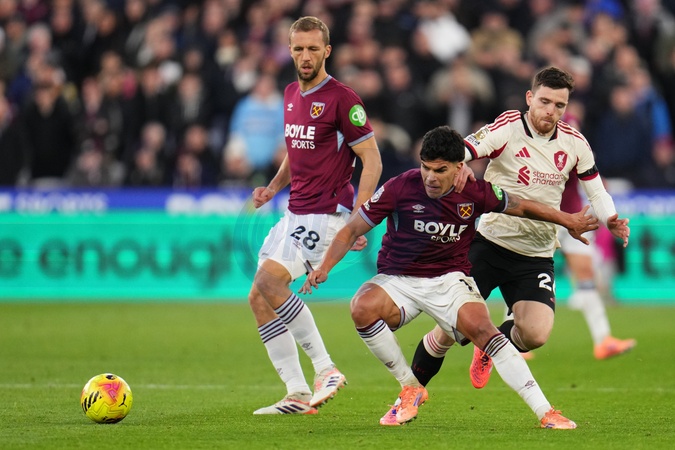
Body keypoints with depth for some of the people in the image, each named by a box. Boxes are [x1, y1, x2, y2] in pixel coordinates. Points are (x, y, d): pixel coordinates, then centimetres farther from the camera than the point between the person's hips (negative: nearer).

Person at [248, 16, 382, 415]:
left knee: (269, 280, -23)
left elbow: (373, 161, -12)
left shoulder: (342, 99, -12)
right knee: (259, 299, 3)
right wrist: (275, 186, 9)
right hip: (295, 214, 9)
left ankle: (326, 370, -15)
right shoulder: (292, 94, 13)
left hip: (326, 214, -9)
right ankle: (298, 395, 8)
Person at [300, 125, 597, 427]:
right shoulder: (400, 188, -13)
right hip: (397, 279, 0)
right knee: (362, 308, -31)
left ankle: (545, 412, -27)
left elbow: (521, 207, 11)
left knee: (481, 328, -28)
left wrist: (568, 221, 19)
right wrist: (325, 267, -20)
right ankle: (410, 389, -11)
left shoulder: (475, 193, -8)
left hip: (450, 278, 0)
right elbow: (353, 230, -6)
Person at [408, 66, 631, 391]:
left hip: (537, 256, 3)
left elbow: (596, 192, 11)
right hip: (490, 243, -3)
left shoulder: (574, 142, 1)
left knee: (536, 334, -17)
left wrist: (610, 221, -9)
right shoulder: (506, 129, -11)